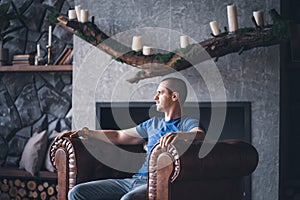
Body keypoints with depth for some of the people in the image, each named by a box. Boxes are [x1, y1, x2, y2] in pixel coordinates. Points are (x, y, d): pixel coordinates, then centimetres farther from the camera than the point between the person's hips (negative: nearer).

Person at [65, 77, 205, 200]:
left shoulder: (188, 123, 5)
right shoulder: (153, 123, 28)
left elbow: (200, 135, -19)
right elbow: (119, 136, 34)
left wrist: (178, 134, -40)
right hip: (134, 180, 8)